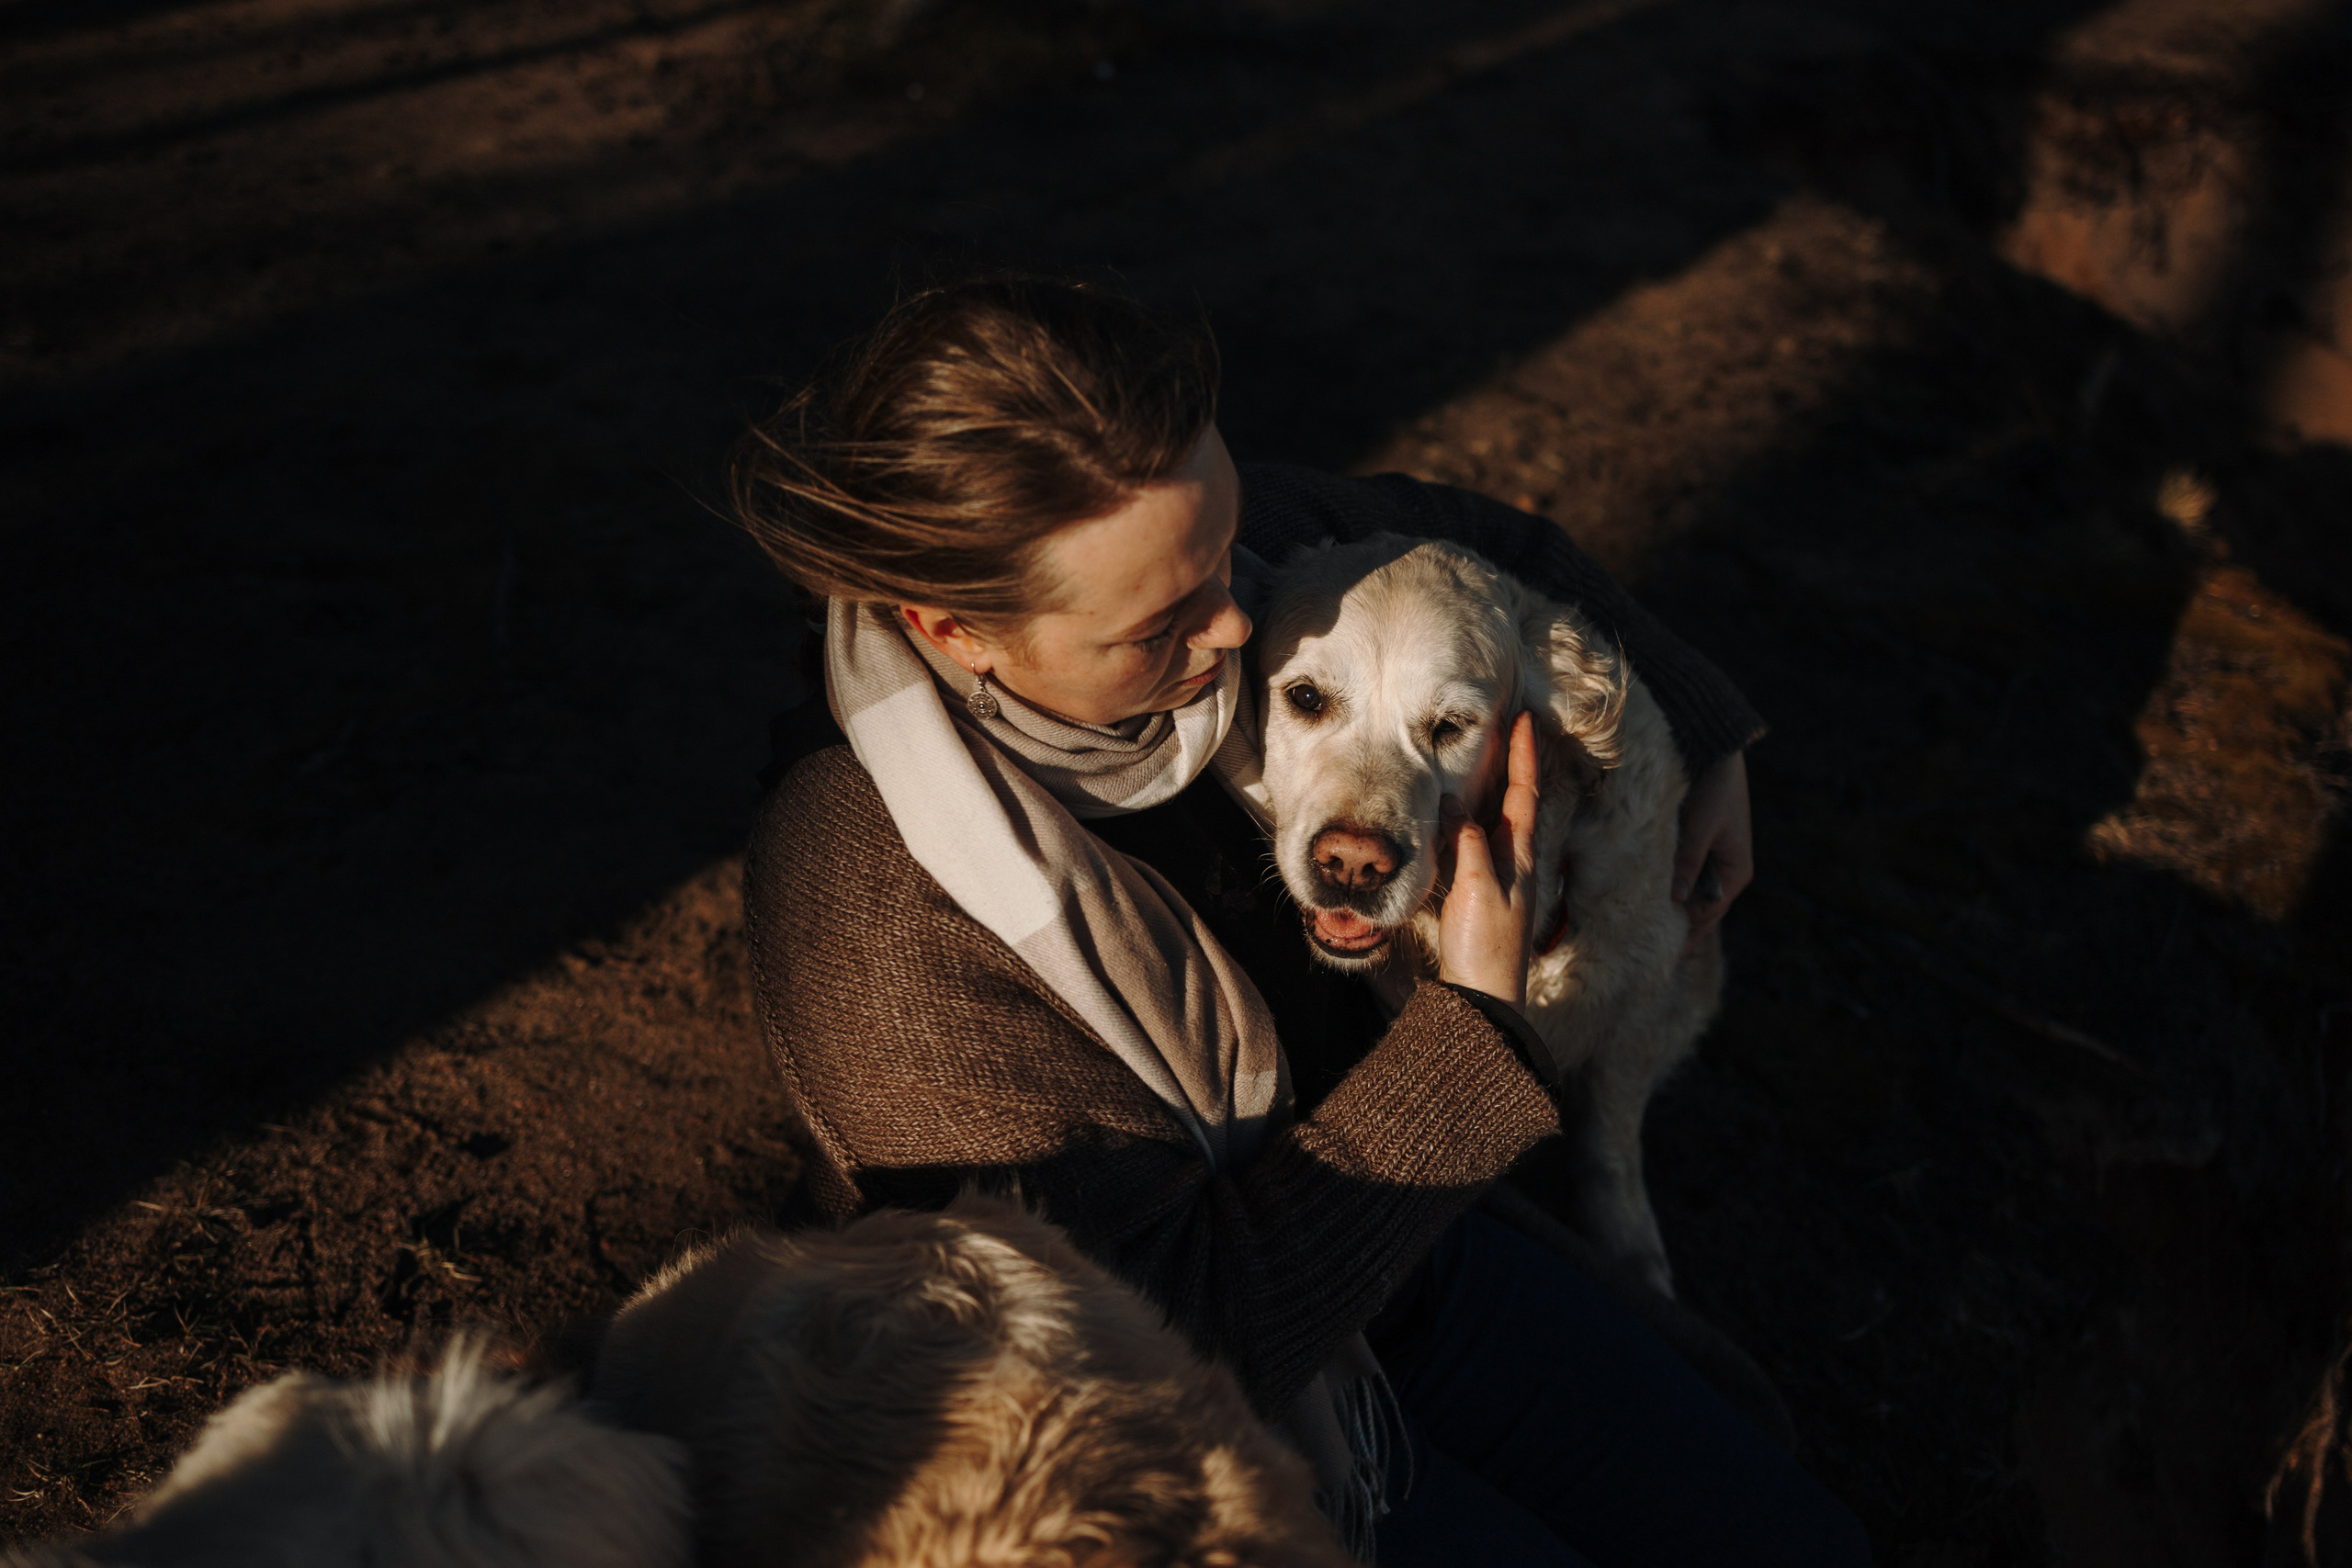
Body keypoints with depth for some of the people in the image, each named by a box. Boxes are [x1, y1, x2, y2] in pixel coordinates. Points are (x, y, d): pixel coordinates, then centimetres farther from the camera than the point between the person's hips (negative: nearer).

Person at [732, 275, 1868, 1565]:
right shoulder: (872, 922, -36)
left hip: (1379, 1241, 6)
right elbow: (1166, 1344, -30)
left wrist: (1702, 744, 6)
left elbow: (1482, 542, 8)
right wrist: (1469, 1026, -30)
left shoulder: (1205, 537, -17)